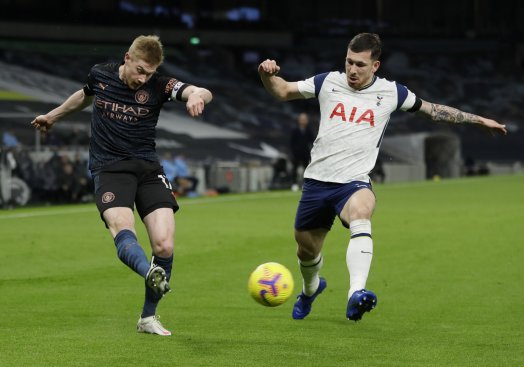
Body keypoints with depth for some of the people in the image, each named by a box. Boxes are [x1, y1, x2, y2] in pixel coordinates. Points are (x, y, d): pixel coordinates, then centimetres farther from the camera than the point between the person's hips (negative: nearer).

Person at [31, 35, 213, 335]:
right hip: (109, 169, 0)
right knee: (122, 228, -32)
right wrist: (53, 116, 43)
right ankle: (151, 274, -60)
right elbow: (85, 96, 27)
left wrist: (197, 96, -43)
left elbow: (203, 93, -18)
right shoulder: (100, 75, 3)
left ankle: (148, 317, 5)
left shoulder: (159, 85, -3)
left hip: (148, 167, 0)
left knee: (164, 245, -13)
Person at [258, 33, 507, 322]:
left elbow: (432, 110, 15)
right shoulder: (328, 82, 3)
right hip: (317, 179, 2)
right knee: (307, 250, 12)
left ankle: (356, 295, -53)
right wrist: (267, 75, -13)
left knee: (360, 216, -37)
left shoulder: (391, 93, 1)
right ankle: (310, 289, 50)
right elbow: (283, 92, 10)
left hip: (354, 182, -2)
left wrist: (478, 120, 18)